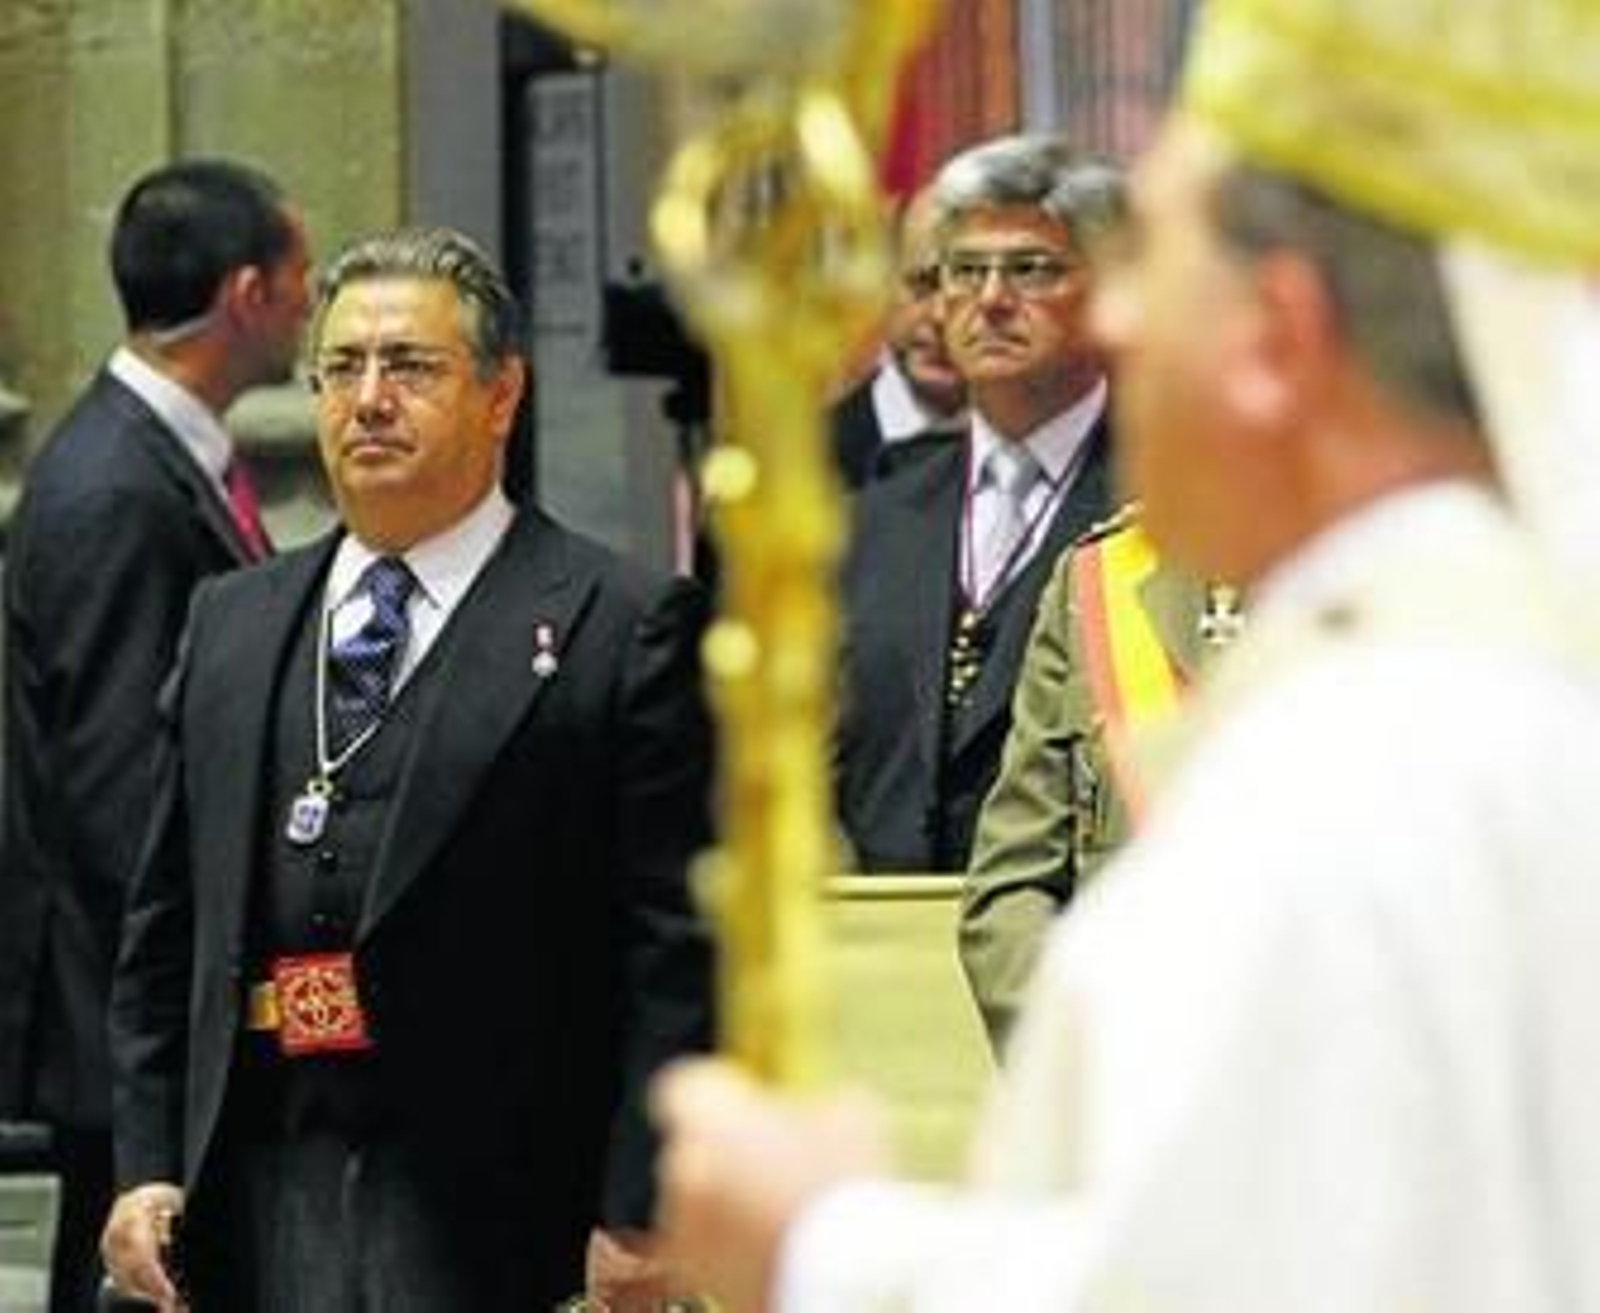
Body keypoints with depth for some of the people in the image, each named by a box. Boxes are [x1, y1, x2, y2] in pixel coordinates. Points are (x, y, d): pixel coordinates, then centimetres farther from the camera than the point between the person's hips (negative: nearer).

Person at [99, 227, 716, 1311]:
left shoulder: (623, 628, -1)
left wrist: (638, 1212, -11)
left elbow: (677, 949, -5)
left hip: (492, 1210, -5)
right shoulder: (233, 624, 17)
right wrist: (147, 1164, 7)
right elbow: (165, 926, 18)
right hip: (261, 1202, 5)